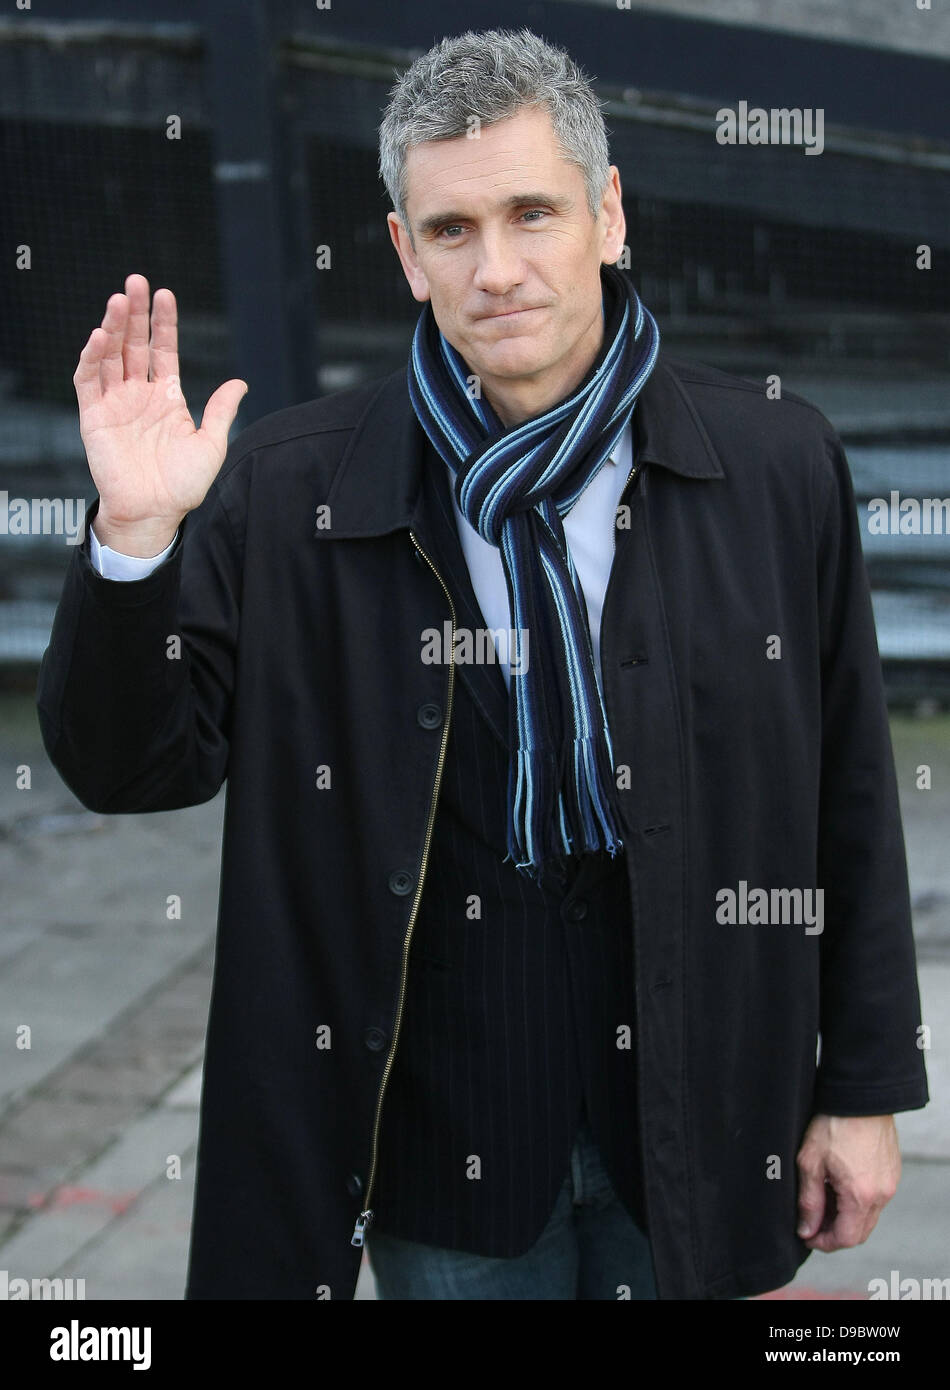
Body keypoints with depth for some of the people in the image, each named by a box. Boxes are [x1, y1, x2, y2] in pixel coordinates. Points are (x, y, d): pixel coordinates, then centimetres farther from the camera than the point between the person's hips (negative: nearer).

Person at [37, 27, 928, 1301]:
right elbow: (131, 765, -6)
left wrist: (866, 1086, 3)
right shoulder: (289, 489, -7)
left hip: (693, 1106, 1)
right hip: (443, 1124, 0)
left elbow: (848, 797, 0)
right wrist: (135, 533, -23)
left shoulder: (776, 465, -5)